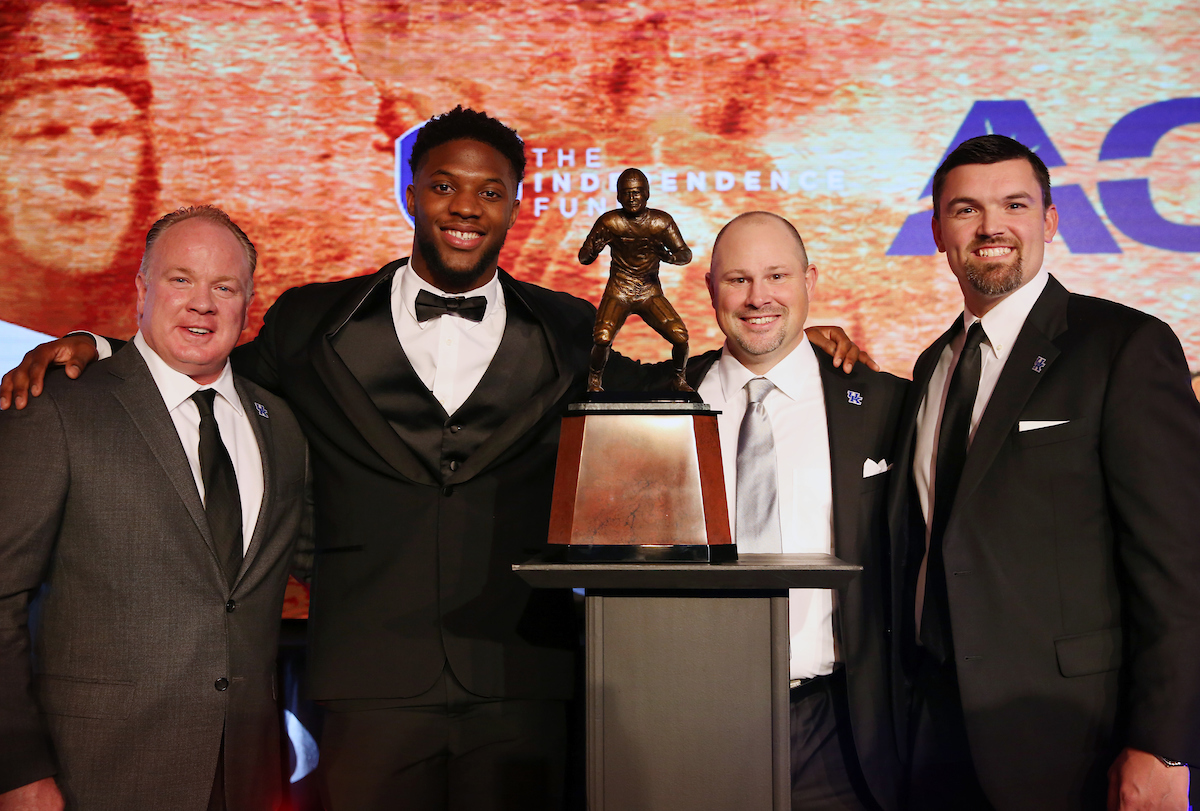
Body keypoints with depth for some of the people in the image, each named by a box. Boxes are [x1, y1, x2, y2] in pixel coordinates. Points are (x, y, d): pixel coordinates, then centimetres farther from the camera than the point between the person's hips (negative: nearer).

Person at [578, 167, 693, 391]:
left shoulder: (662, 221, -3)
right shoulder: (609, 222, -6)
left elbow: (686, 254, -2)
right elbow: (583, 258, -5)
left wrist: (670, 256, -25)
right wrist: (595, 248, -28)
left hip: (651, 293, 1)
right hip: (618, 292, -1)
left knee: (680, 337, -17)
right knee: (602, 339, -25)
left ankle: (679, 379, 14)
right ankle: (595, 379, 7)